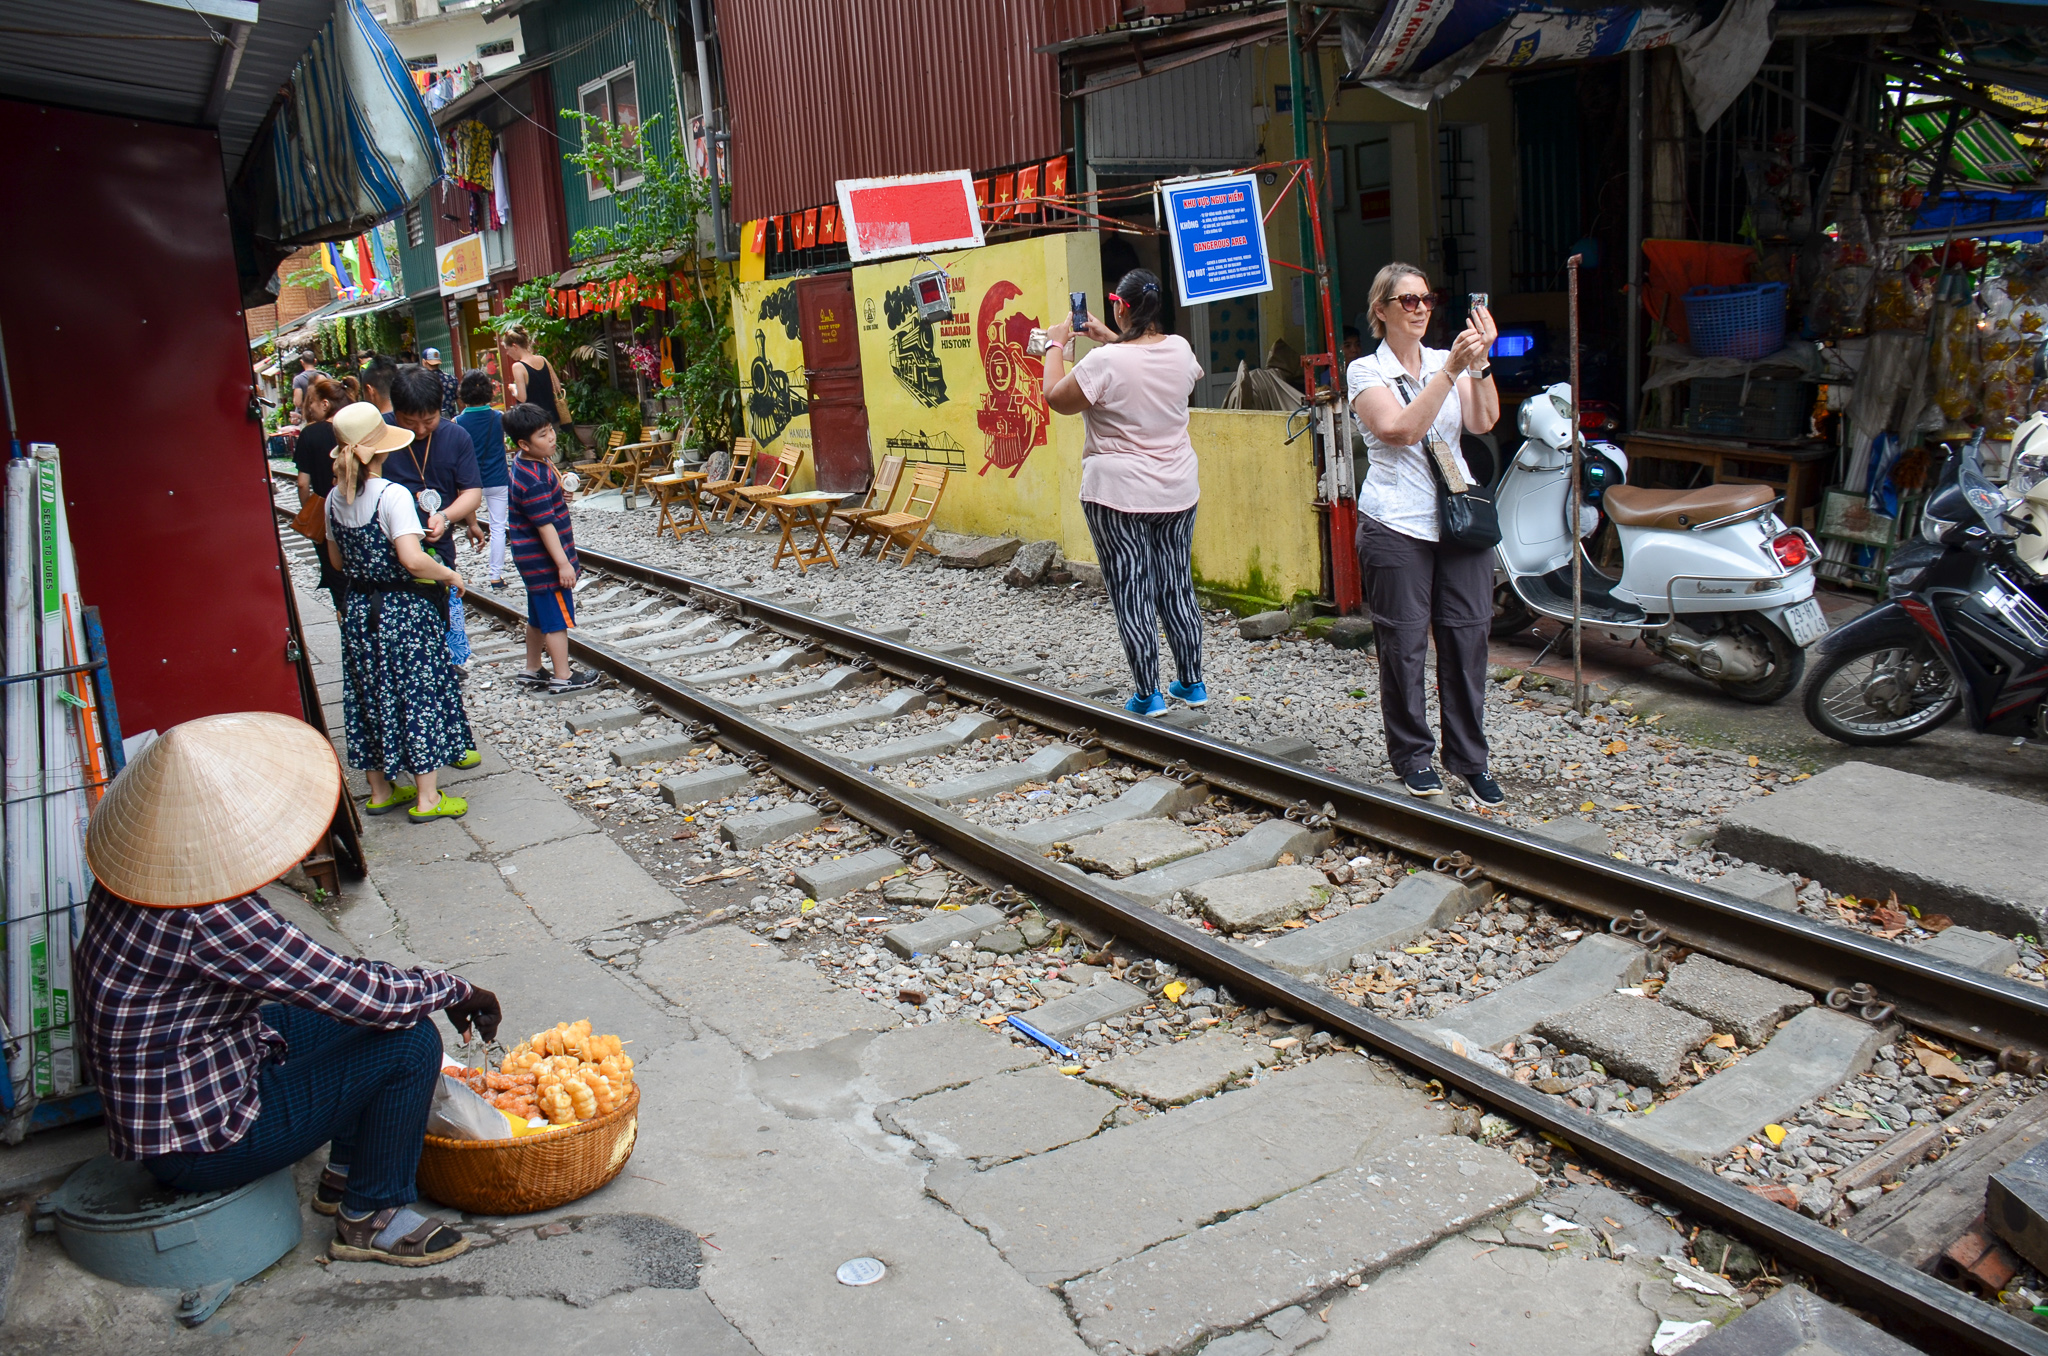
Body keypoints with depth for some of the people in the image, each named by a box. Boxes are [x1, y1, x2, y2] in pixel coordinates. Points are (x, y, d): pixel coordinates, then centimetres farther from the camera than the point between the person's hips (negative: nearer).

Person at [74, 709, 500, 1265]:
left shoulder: (140, 876, -3)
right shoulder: (209, 918, -33)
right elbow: (361, 995, -27)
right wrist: (455, 989, -10)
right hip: (196, 1142, -9)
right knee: (410, 1041, -14)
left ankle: (345, 1172, 23)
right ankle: (371, 1217, 4)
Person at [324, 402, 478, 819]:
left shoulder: (336, 498, 3)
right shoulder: (392, 494, -19)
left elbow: (337, 560, 13)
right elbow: (413, 560, -27)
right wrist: (450, 574, -12)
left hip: (358, 610, 7)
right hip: (403, 611, -7)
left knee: (370, 697, 15)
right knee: (419, 695, 3)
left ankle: (380, 790, 27)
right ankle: (426, 798, 9)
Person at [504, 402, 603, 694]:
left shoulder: (527, 465, 7)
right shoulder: (535, 480, -24)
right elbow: (545, 525, -25)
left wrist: (559, 492, 7)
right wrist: (563, 563, -24)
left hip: (533, 558, 10)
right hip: (545, 559, -10)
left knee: (539, 616, 19)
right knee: (557, 618, -1)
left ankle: (532, 671, 29)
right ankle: (563, 677, 8)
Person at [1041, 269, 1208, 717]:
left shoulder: (1105, 361, -19)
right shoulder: (1180, 349, 0)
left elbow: (1056, 398, -6)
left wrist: (1056, 345, 6)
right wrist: (1111, 339, 25)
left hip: (1118, 495, -6)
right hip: (1177, 491, 6)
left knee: (1132, 595, 2)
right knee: (1177, 587, 15)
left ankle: (1148, 696, 6)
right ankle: (1193, 684, 23)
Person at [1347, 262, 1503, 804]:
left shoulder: (1448, 362, 12)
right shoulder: (1366, 371, 1)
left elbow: (1483, 421, -4)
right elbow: (1403, 430, -16)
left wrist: (1480, 361, -17)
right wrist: (1451, 368, -20)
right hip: (1397, 524, -3)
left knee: (1467, 638, 3)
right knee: (1403, 644, 1)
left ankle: (1470, 759, 15)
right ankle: (1413, 756, 17)